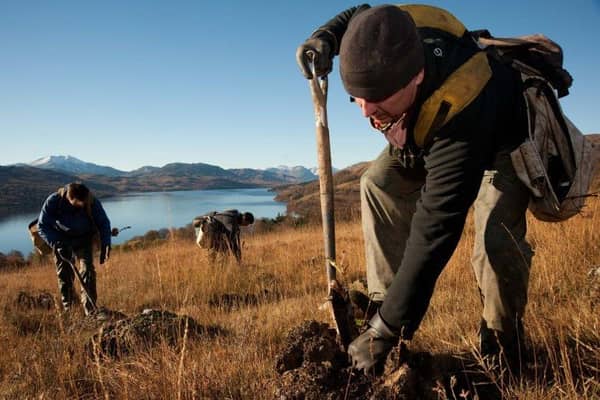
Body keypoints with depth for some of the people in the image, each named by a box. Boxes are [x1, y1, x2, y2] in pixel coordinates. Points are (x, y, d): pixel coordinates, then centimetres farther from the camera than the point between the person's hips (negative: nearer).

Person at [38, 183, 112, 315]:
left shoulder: (92, 202, -27)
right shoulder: (53, 201, -29)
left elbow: (104, 223, -13)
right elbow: (42, 226, -19)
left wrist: (105, 244, -26)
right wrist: (57, 244, -32)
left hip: (84, 239, 0)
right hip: (61, 240, 0)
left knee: (88, 270, -13)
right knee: (64, 273, 2)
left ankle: (90, 309, -10)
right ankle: (67, 307, 22)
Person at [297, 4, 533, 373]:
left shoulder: (460, 115, -49)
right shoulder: (391, 35, -31)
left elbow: (435, 231, -47)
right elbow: (357, 14, -2)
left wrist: (389, 330, -44)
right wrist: (324, 38, -23)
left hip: (504, 139, -6)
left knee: (497, 240, -26)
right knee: (379, 183, -11)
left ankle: (504, 342, 2)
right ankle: (384, 306, -5)